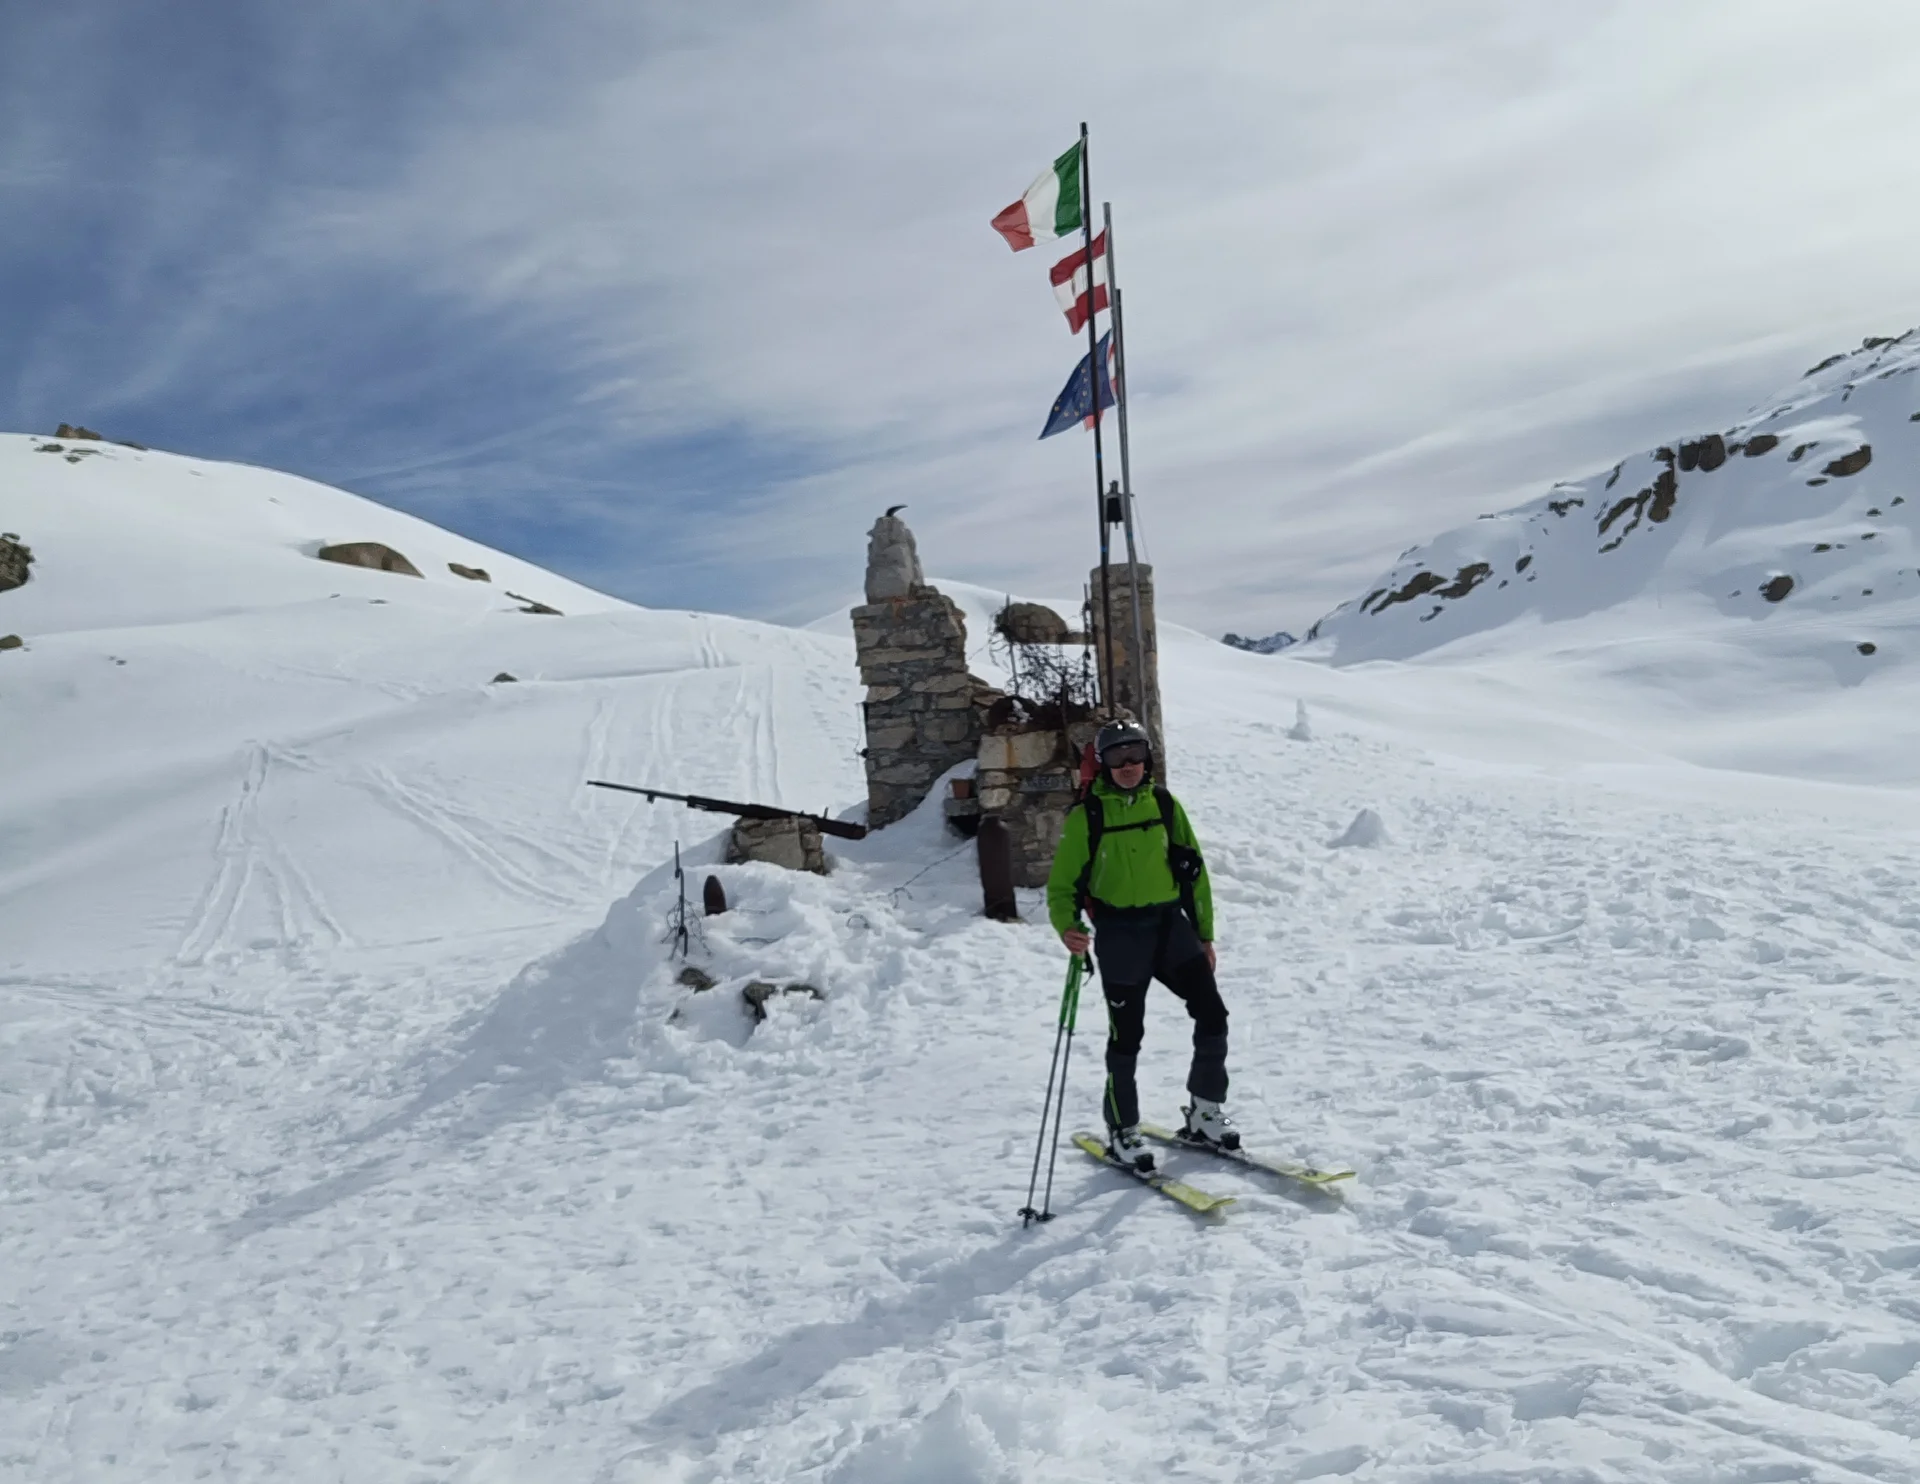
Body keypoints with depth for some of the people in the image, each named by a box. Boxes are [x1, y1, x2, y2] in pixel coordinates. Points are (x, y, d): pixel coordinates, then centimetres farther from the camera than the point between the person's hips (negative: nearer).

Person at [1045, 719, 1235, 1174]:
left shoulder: (1164, 804, 6)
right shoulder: (1087, 814, -5)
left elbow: (1193, 870, 12)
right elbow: (1062, 883, -5)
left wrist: (1205, 933, 11)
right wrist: (1067, 928, -24)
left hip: (1171, 925, 4)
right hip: (1120, 935, -4)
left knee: (1213, 1016, -1)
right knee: (1126, 1037, 3)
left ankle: (1205, 1114, 20)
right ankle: (1122, 1132, 21)